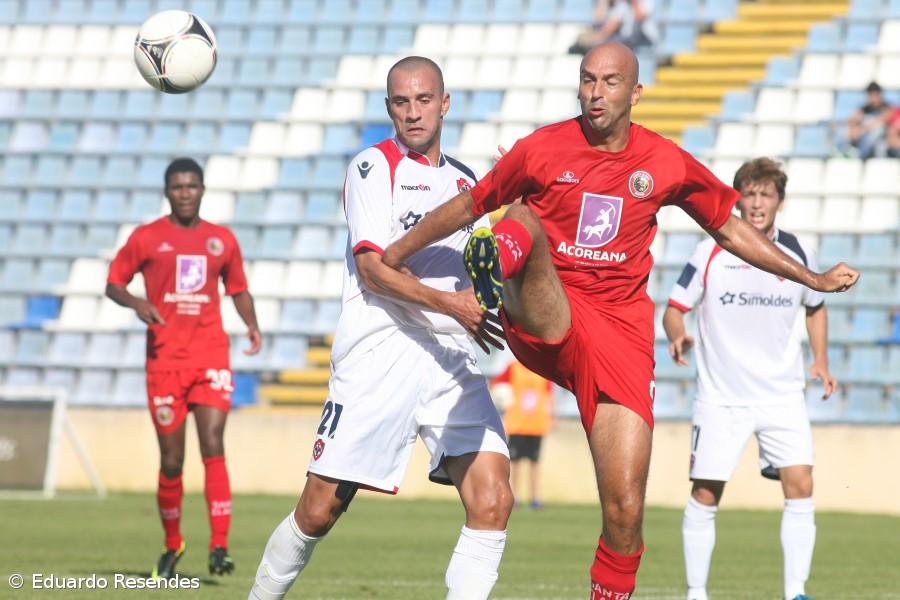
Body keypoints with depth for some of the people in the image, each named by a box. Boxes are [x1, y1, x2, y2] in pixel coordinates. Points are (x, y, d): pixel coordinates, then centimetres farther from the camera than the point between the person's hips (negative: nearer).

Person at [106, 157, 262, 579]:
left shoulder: (222, 240, 10)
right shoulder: (147, 238, 4)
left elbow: (238, 290, 20)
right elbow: (113, 282, 8)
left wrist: (251, 324, 1)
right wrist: (136, 303, -13)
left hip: (211, 357, 1)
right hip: (165, 358, -1)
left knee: (213, 448, -14)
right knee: (171, 460, 3)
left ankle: (219, 547, -16)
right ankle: (172, 545, 22)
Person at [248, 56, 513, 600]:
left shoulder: (465, 180, 19)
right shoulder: (374, 166, 0)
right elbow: (373, 268, -10)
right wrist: (450, 303, -21)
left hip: (452, 357, 5)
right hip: (379, 353, -5)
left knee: (493, 501, -12)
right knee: (320, 509, -3)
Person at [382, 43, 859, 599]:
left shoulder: (666, 163, 7)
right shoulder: (542, 148, 3)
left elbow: (729, 226, 21)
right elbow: (467, 207, 15)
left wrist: (812, 279, 21)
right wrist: (393, 255, 17)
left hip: (620, 336, 1)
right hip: (546, 320, -1)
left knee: (625, 511, -8)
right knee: (521, 219, -33)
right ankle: (496, 270, -68)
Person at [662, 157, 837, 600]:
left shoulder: (798, 254, 3)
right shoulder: (711, 253, -6)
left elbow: (815, 307, 20)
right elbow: (674, 308, -3)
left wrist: (820, 361, 8)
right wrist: (678, 338, -25)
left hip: (783, 394, 2)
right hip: (720, 397, -2)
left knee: (800, 487, -10)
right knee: (705, 496, -2)